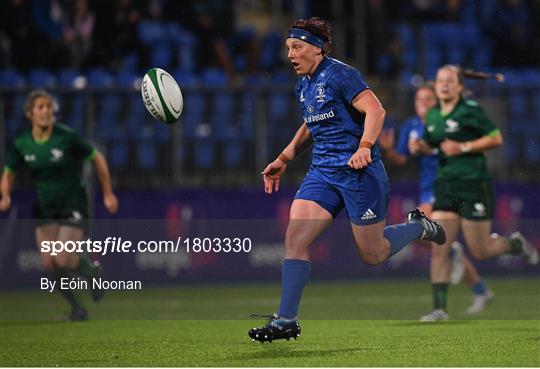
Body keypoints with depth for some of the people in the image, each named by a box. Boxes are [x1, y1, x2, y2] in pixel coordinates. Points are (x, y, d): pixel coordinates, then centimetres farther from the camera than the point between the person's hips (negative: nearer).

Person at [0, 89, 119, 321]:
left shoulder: (67, 137, -17)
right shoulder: (22, 143, -6)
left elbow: (98, 159, -5)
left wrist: (108, 194, -1)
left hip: (73, 205, -4)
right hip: (44, 208, 4)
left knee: (63, 260, -16)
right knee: (49, 264, -6)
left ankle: (93, 271, 19)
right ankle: (76, 308, 15)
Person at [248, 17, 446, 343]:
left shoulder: (340, 75, -13)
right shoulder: (303, 86, 13)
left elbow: (376, 110, -21)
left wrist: (365, 147, -35)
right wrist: (283, 161, 26)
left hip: (359, 171, -7)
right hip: (322, 171, 7)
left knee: (373, 255, 2)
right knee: (295, 239, -10)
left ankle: (420, 227, 30)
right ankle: (286, 321, -10)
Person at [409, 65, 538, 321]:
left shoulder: (470, 110, -10)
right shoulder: (432, 116, 9)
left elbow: (496, 139, -11)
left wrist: (463, 147, -18)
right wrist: (419, 146, 2)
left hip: (474, 184, -6)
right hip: (446, 186, 6)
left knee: (480, 252, 0)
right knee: (438, 250, -6)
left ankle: (514, 243, 31)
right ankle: (439, 308, -4)